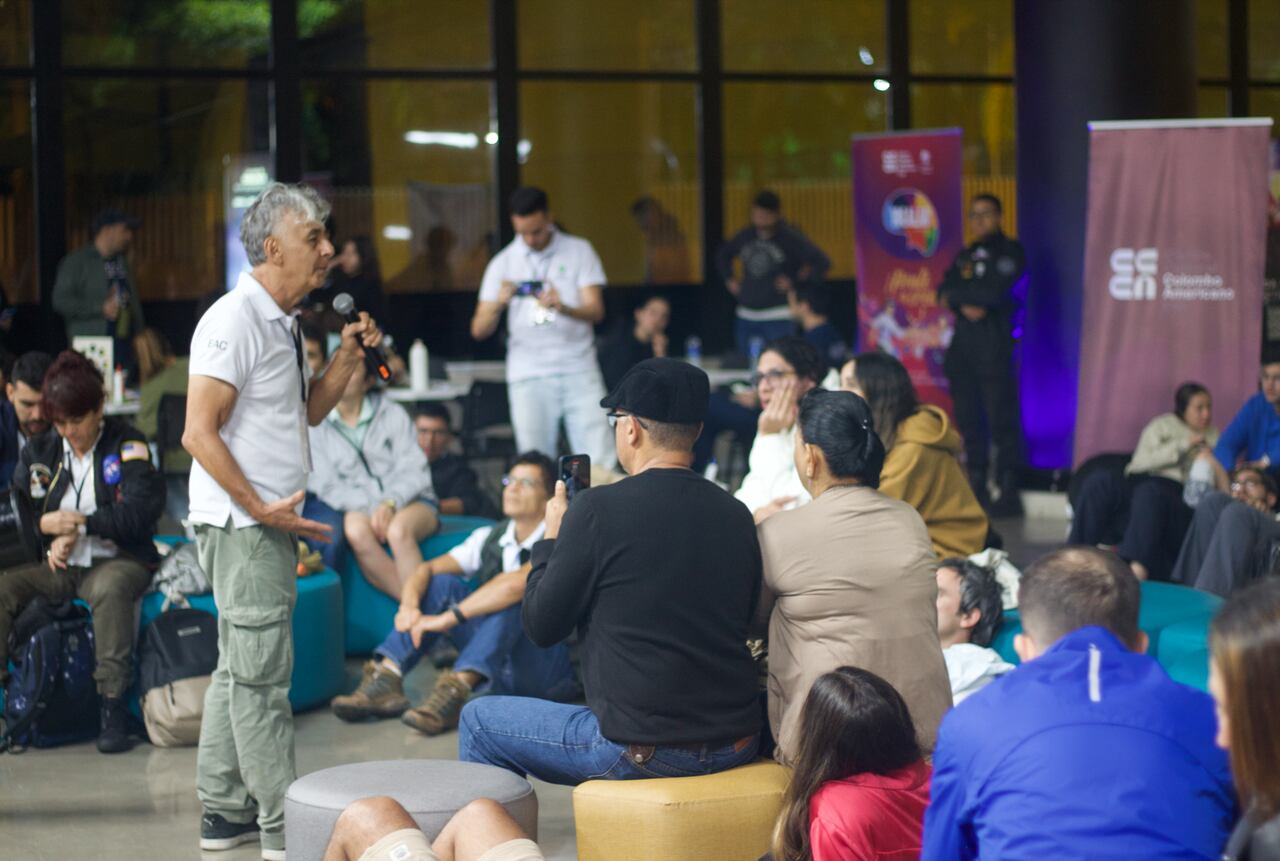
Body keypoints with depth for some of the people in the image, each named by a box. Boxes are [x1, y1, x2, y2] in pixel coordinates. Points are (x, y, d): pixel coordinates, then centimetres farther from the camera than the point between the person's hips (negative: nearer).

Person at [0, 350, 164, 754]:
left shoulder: (126, 444, -4)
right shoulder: (38, 451, 11)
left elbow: (140, 513, -13)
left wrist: (82, 524, -12)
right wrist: (46, 528, -10)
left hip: (117, 561, -4)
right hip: (55, 567, 5)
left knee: (110, 588, -39)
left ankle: (113, 705, -34)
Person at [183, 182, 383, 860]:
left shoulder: (281, 322, 13)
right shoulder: (234, 321, -16)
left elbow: (310, 410, 23)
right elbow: (199, 434, -20)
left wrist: (348, 357, 7)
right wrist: (261, 510, -22)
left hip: (267, 523, 10)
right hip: (242, 524, -10)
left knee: (240, 668, 14)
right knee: (261, 674, -6)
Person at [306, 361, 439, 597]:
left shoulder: (392, 414, 7)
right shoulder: (315, 425, 5)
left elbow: (415, 471, 1)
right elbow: (327, 487, -1)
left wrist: (390, 504, -18)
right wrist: (370, 507, -16)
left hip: (407, 502, 0)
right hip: (356, 508, 0)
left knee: (398, 530, -34)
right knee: (356, 529, -35)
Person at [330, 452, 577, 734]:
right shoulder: (489, 537, 9)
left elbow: (516, 584, -32)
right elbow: (428, 568, 1)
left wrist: (446, 618, -34)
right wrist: (409, 606, -22)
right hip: (499, 668, 6)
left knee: (514, 600, -32)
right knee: (442, 583, -8)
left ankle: (454, 691, -45)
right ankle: (386, 677, -22)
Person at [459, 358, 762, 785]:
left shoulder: (598, 509, -14)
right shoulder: (736, 514, 1)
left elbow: (541, 626, -6)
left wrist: (551, 539, 11)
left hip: (643, 750, -6)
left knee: (479, 720, 16)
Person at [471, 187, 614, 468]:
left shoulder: (580, 251, 5)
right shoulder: (503, 263, 7)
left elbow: (596, 311, -4)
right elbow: (479, 330, 1)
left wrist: (563, 308, -26)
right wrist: (498, 305, -22)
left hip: (579, 371, -1)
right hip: (528, 377, 1)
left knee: (600, 463, -6)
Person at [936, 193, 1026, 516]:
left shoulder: (1010, 251, 1)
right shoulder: (965, 256, 21)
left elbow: (994, 291, -12)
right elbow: (943, 292, 10)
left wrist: (954, 296, -1)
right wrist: (965, 305, -10)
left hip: (994, 344, -6)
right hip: (962, 344, 6)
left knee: (1001, 417, -9)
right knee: (967, 417, 5)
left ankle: (1008, 490, -8)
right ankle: (976, 486, 11)